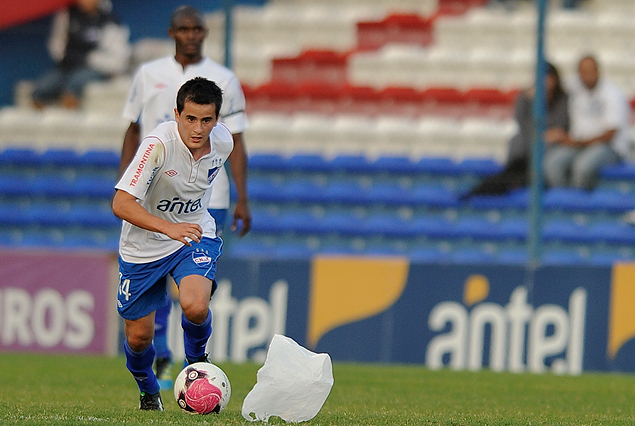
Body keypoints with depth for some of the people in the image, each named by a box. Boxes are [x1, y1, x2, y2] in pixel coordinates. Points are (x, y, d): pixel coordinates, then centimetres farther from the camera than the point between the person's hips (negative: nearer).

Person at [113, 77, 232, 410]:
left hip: (196, 233, 2)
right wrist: (168, 227, -44)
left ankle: (196, 363, 5)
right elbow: (121, 204, -32)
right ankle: (148, 390, 38)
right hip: (143, 244, -2)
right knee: (138, 337, 4)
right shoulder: (159, 144, -28)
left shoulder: (223, 141, -12)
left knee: (195, 306, -27)